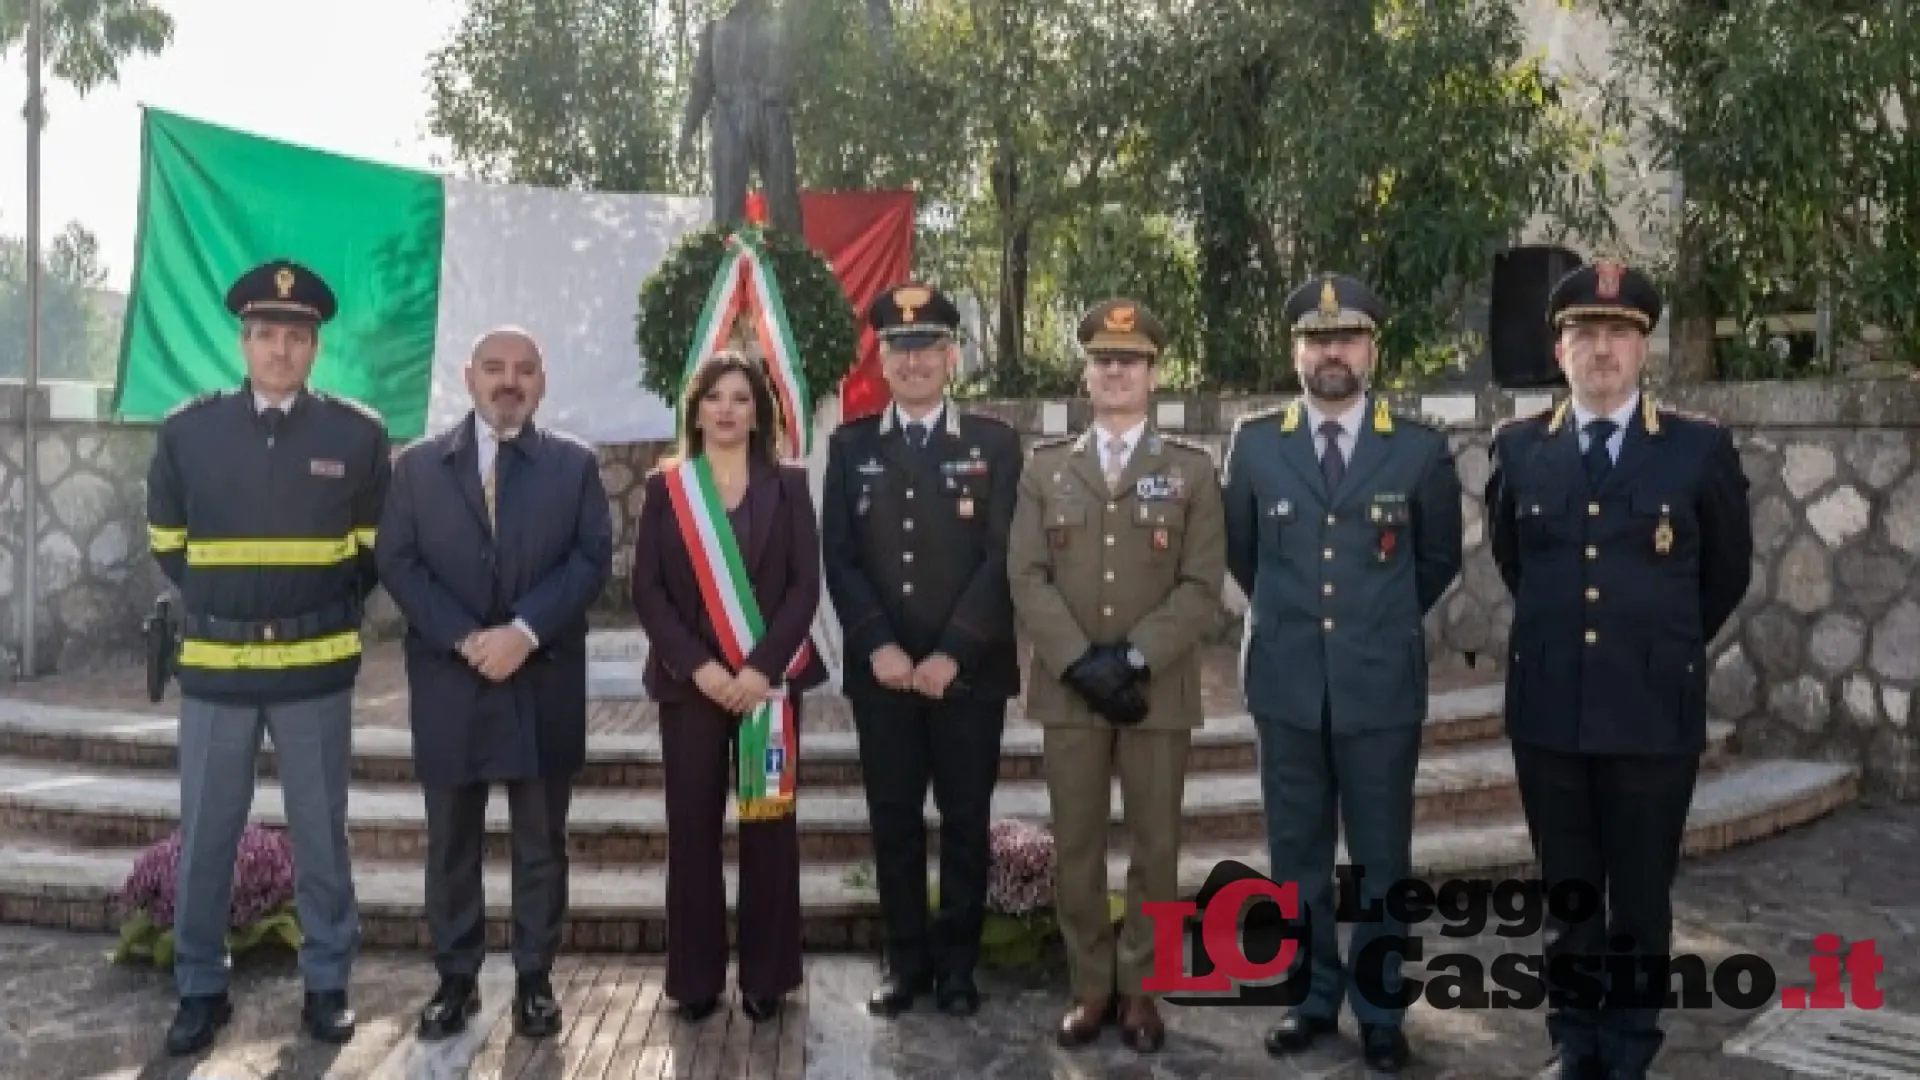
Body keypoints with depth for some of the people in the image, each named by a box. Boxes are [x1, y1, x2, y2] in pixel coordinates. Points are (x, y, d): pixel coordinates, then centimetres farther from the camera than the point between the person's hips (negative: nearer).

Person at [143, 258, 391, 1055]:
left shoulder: (359, 434, -2)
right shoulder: (187, 429, 0)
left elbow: (376, 541, 11)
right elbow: (166, 539, 14)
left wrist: (336, 610, 5)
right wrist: (212, 605, 10)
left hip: (316, 663, -1)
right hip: (214, 661, 1)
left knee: (320, 830, 7)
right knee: (205, 834, 8)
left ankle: (328, 984, 19)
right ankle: (200, 990, 22)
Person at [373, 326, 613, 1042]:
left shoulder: (575, 464, 5)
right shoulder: (419, 465, 7)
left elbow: (592, 560, -3)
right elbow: (397, 562, 0)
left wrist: (524, 632, -15)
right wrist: (465, 638, -13)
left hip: (543, 685, 0)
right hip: (448, 684, 1)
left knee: (542, 844, 7)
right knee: (452, 845, 9)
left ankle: (535, 978, 19)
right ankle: (456, 979, 21)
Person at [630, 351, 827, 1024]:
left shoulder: (788, 486, 6)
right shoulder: (665, 487, 6)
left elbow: (805, 585, -1)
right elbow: (646, 589, 0)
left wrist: (762, 667, -13)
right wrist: (698, 666, -12)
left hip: (769, 679, 0)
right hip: (690, 681, 0)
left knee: (768, 828, 2)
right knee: (692, 829, 2)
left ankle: (766, 977, 13)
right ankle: (696, 978, 13)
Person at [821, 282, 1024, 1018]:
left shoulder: (995, 444, 2)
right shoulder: (850, 446, 8)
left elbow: (1004, 559, -5)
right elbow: (839, 558, 2)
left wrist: (952, 654, -13)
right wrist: (878, 646, -11)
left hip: (969, 670, -1)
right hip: (880, 669, 2)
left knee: (966, 821, 7)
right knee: (894, 822, 8)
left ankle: (957, 964, 20)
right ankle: (907, 961, 21)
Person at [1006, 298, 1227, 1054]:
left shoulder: (1192, 470, 3)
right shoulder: (1045, 468, 7)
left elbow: (1202, 587, -4)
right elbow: (1027, 580, -1)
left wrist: (1133, 660, -15)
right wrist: (1082, 664, -13)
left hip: (1159, 691, -1)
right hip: (1068, 690, 1)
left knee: (1154, 847, 7)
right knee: (1077, 846, 7)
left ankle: (1140, 989, 22)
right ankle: (1091, 986, 22)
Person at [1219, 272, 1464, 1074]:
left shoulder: (1420, 450, -2)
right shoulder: (1254, 442, 1)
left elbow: (1440, 557, 12)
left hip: (1382, 684, -1)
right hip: (1286, 681, 1)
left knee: (1381, 857, 8)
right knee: (1297, 853, 11)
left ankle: (1378, 1008, 24)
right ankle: (1313, 996, 26)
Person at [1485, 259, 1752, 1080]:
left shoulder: (1701, 449, -4)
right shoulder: (1518, 448, 2)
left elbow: (1727, 572, 10)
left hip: (1655, 711, -1)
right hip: (1547, 708, 2)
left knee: (1640, 901, 9)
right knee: (1566, 896, 13)